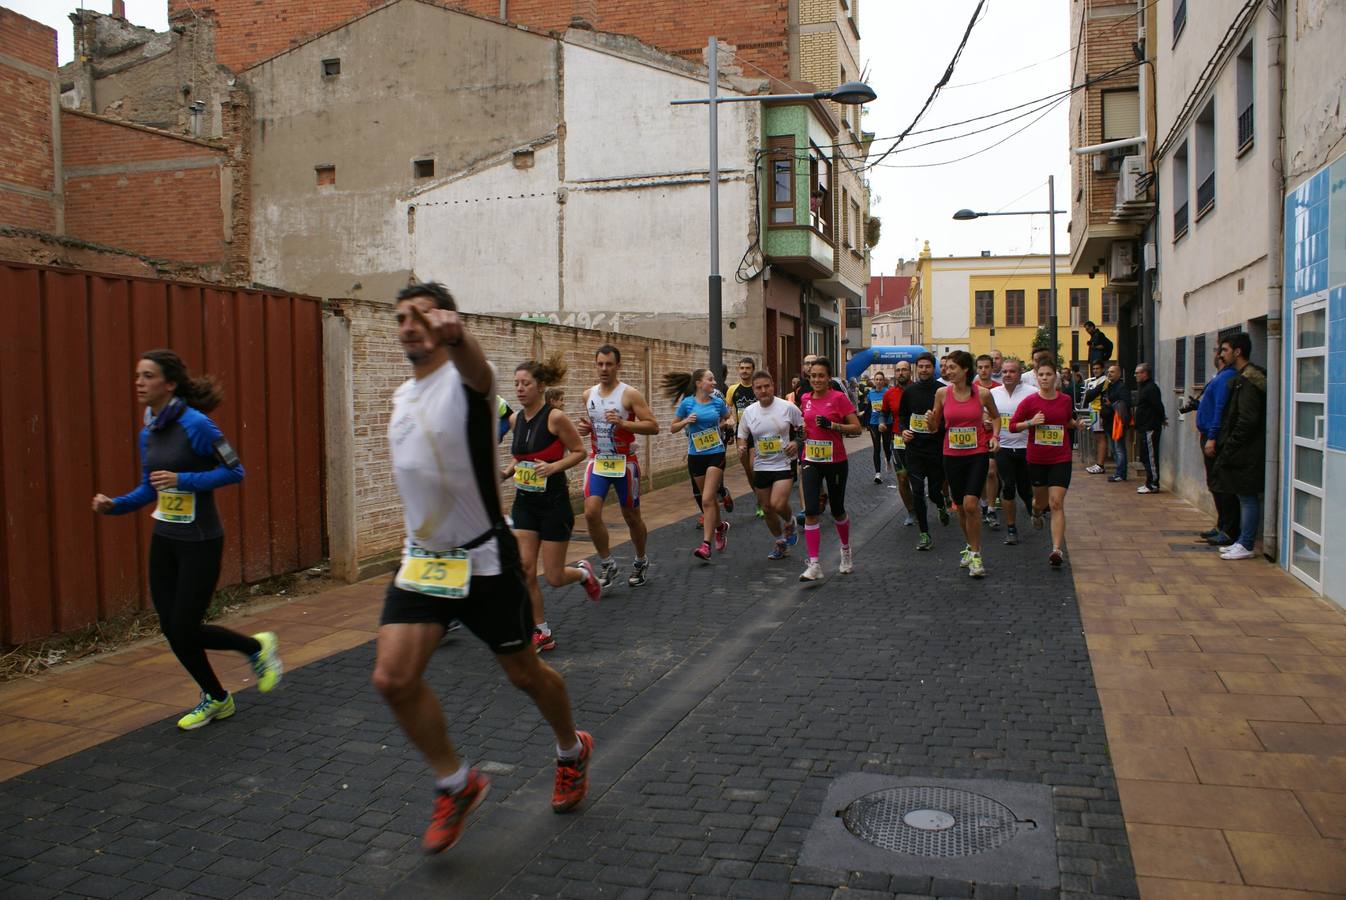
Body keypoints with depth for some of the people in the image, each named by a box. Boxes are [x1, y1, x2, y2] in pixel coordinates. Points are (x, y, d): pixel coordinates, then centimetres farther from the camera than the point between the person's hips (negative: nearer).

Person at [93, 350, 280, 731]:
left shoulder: (195, 424, -16)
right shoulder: (148, 432, 7)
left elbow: (235, 471, -15)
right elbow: (149, 488, 16)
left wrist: (183, 479, -22)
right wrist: (114, 505, 0)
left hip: (199, 542, -7)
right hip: (164, 540, 7)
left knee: (184, 631, -3)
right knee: (173, 629, 9)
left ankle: (258, 647, 23)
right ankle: (216, 699, 29)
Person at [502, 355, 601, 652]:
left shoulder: (555, 417, -16)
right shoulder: (515, 419, 3)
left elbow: (579, 451, -8)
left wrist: (553, 467, -23)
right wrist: (507, 472, 0)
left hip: (553, 503, -5)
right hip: (524, 503, 6)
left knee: (553, 577, 1)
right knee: (524, 570, -3)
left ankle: (583, 572, 37)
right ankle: (542, 634, 11)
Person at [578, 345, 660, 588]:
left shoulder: (630, 394, -11)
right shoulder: (588, 395, 5)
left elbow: (653, 426, -15)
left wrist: (622, 423, -26)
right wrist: (585, 428, -1)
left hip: (624, 462, -3)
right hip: (598, 460, 4)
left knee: (631, 516, 9)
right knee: (591, 513, -13)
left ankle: (641, 562, 32)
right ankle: (607, 565, 3)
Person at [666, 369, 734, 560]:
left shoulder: (718, 402, -1)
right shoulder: (686, 403, -4)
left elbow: (729, 417, 20)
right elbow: (672, 428, 2)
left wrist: (730, 421, -1)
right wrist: (686, 421, -15)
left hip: (716, 454, -1)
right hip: (695, 456, 1)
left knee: (707, 500, -13)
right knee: (708, 499, 14)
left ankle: (706, 544, -12)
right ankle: (720, 527, 42)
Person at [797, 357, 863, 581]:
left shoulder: (839, 398, -10)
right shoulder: (806, 399, 5)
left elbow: (857, 428, -11)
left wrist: (831, 425, -23)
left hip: (835, 462, -3)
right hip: (811, 462, 3)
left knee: (837, 510, 12)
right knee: (811, 511, -10)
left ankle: (846, 550, 41)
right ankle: (814, 565, -7)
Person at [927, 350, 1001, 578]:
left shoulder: (982, 393, -5)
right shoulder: (942, 393, -1)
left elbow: (995, 416, 13)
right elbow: (935, 425, 7)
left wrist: (995, 436, -3)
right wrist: (931, 419, -15)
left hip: (978, 454, -3)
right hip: (952, 455, 3)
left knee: (970, 504, -16)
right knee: (960, 507, 12)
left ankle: (975, 555, -3)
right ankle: (970, 546, 34)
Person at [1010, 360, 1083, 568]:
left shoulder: (1065, 400, 2)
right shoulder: (1030, 401, -5)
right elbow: (1012, 425, -2)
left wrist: (1076, 424, 1)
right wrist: (1031, 422, -17)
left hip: (1061, 459, 0)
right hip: (1036, 459, 0)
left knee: (1056, 504, -10)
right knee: (1041, 500, 16)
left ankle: (1057, 550, -13)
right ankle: (1036, 511, 55)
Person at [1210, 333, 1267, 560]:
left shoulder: (1248, 380, -16)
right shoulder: (1243, 377, 15)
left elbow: (1247, 420, -20)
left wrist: (1229, 447, -17)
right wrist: (1225, 444, 15)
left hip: (1247, 453, -10)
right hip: (1243, 452, 10)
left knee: (1248, 498, -4)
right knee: (1245, 498, 13)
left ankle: (1245, 546, 1)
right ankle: (1242, 541, 20)